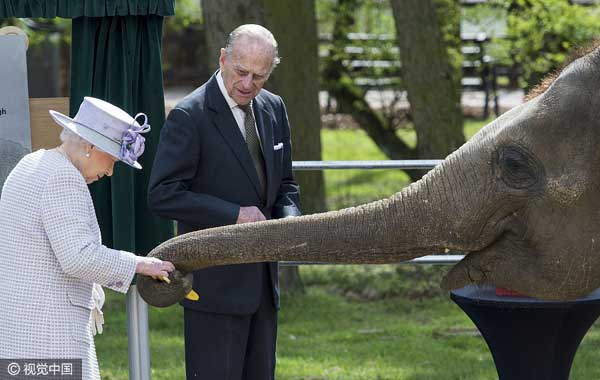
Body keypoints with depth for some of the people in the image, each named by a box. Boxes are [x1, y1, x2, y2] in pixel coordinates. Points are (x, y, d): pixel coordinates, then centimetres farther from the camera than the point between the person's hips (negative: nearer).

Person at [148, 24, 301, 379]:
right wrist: (234, 214, -22)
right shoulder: (190, 116, -14)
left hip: (262, 279, 7)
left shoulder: (273, 109, 8)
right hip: (215, 281, -7)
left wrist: (290, 220, -4)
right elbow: (162, 194, -17)